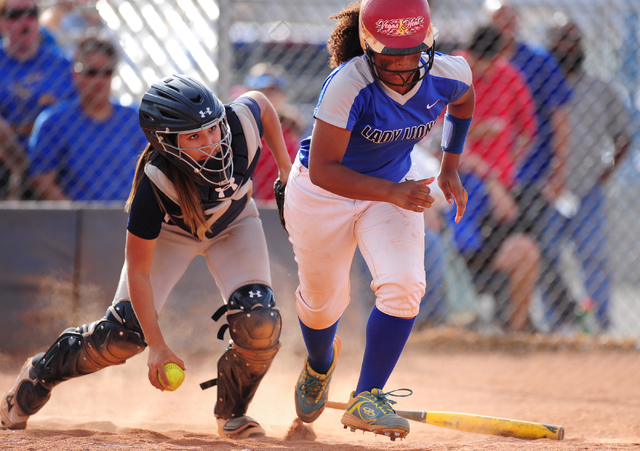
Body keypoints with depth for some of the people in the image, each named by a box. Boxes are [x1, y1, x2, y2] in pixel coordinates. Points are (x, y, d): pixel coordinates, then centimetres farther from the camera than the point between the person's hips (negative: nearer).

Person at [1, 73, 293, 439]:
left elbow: (260, 101, -7)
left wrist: (285, 169, -8)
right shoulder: (155, 186, -41)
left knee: (259, 325, -19)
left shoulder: (241, 125, -36)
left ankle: (232, 412, 8)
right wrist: (157, 346, -34)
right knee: (125, 332, -11)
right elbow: (138, 271, -32)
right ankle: (38, 376, 16)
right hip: (170, 231, -3)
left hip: (234, 224, 3)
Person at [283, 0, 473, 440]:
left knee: (404, 287, -21)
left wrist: (450, 169, 7)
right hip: (323, 194, -3)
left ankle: (366, 400, -9)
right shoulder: (349, 84, -35)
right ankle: (321, 363, 49)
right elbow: (322, 170, -35)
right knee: (323, 302, 13)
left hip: (394, 187, 3)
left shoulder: (449, 75, -20)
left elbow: (463, 99, 7)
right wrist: (392, 193, -44)